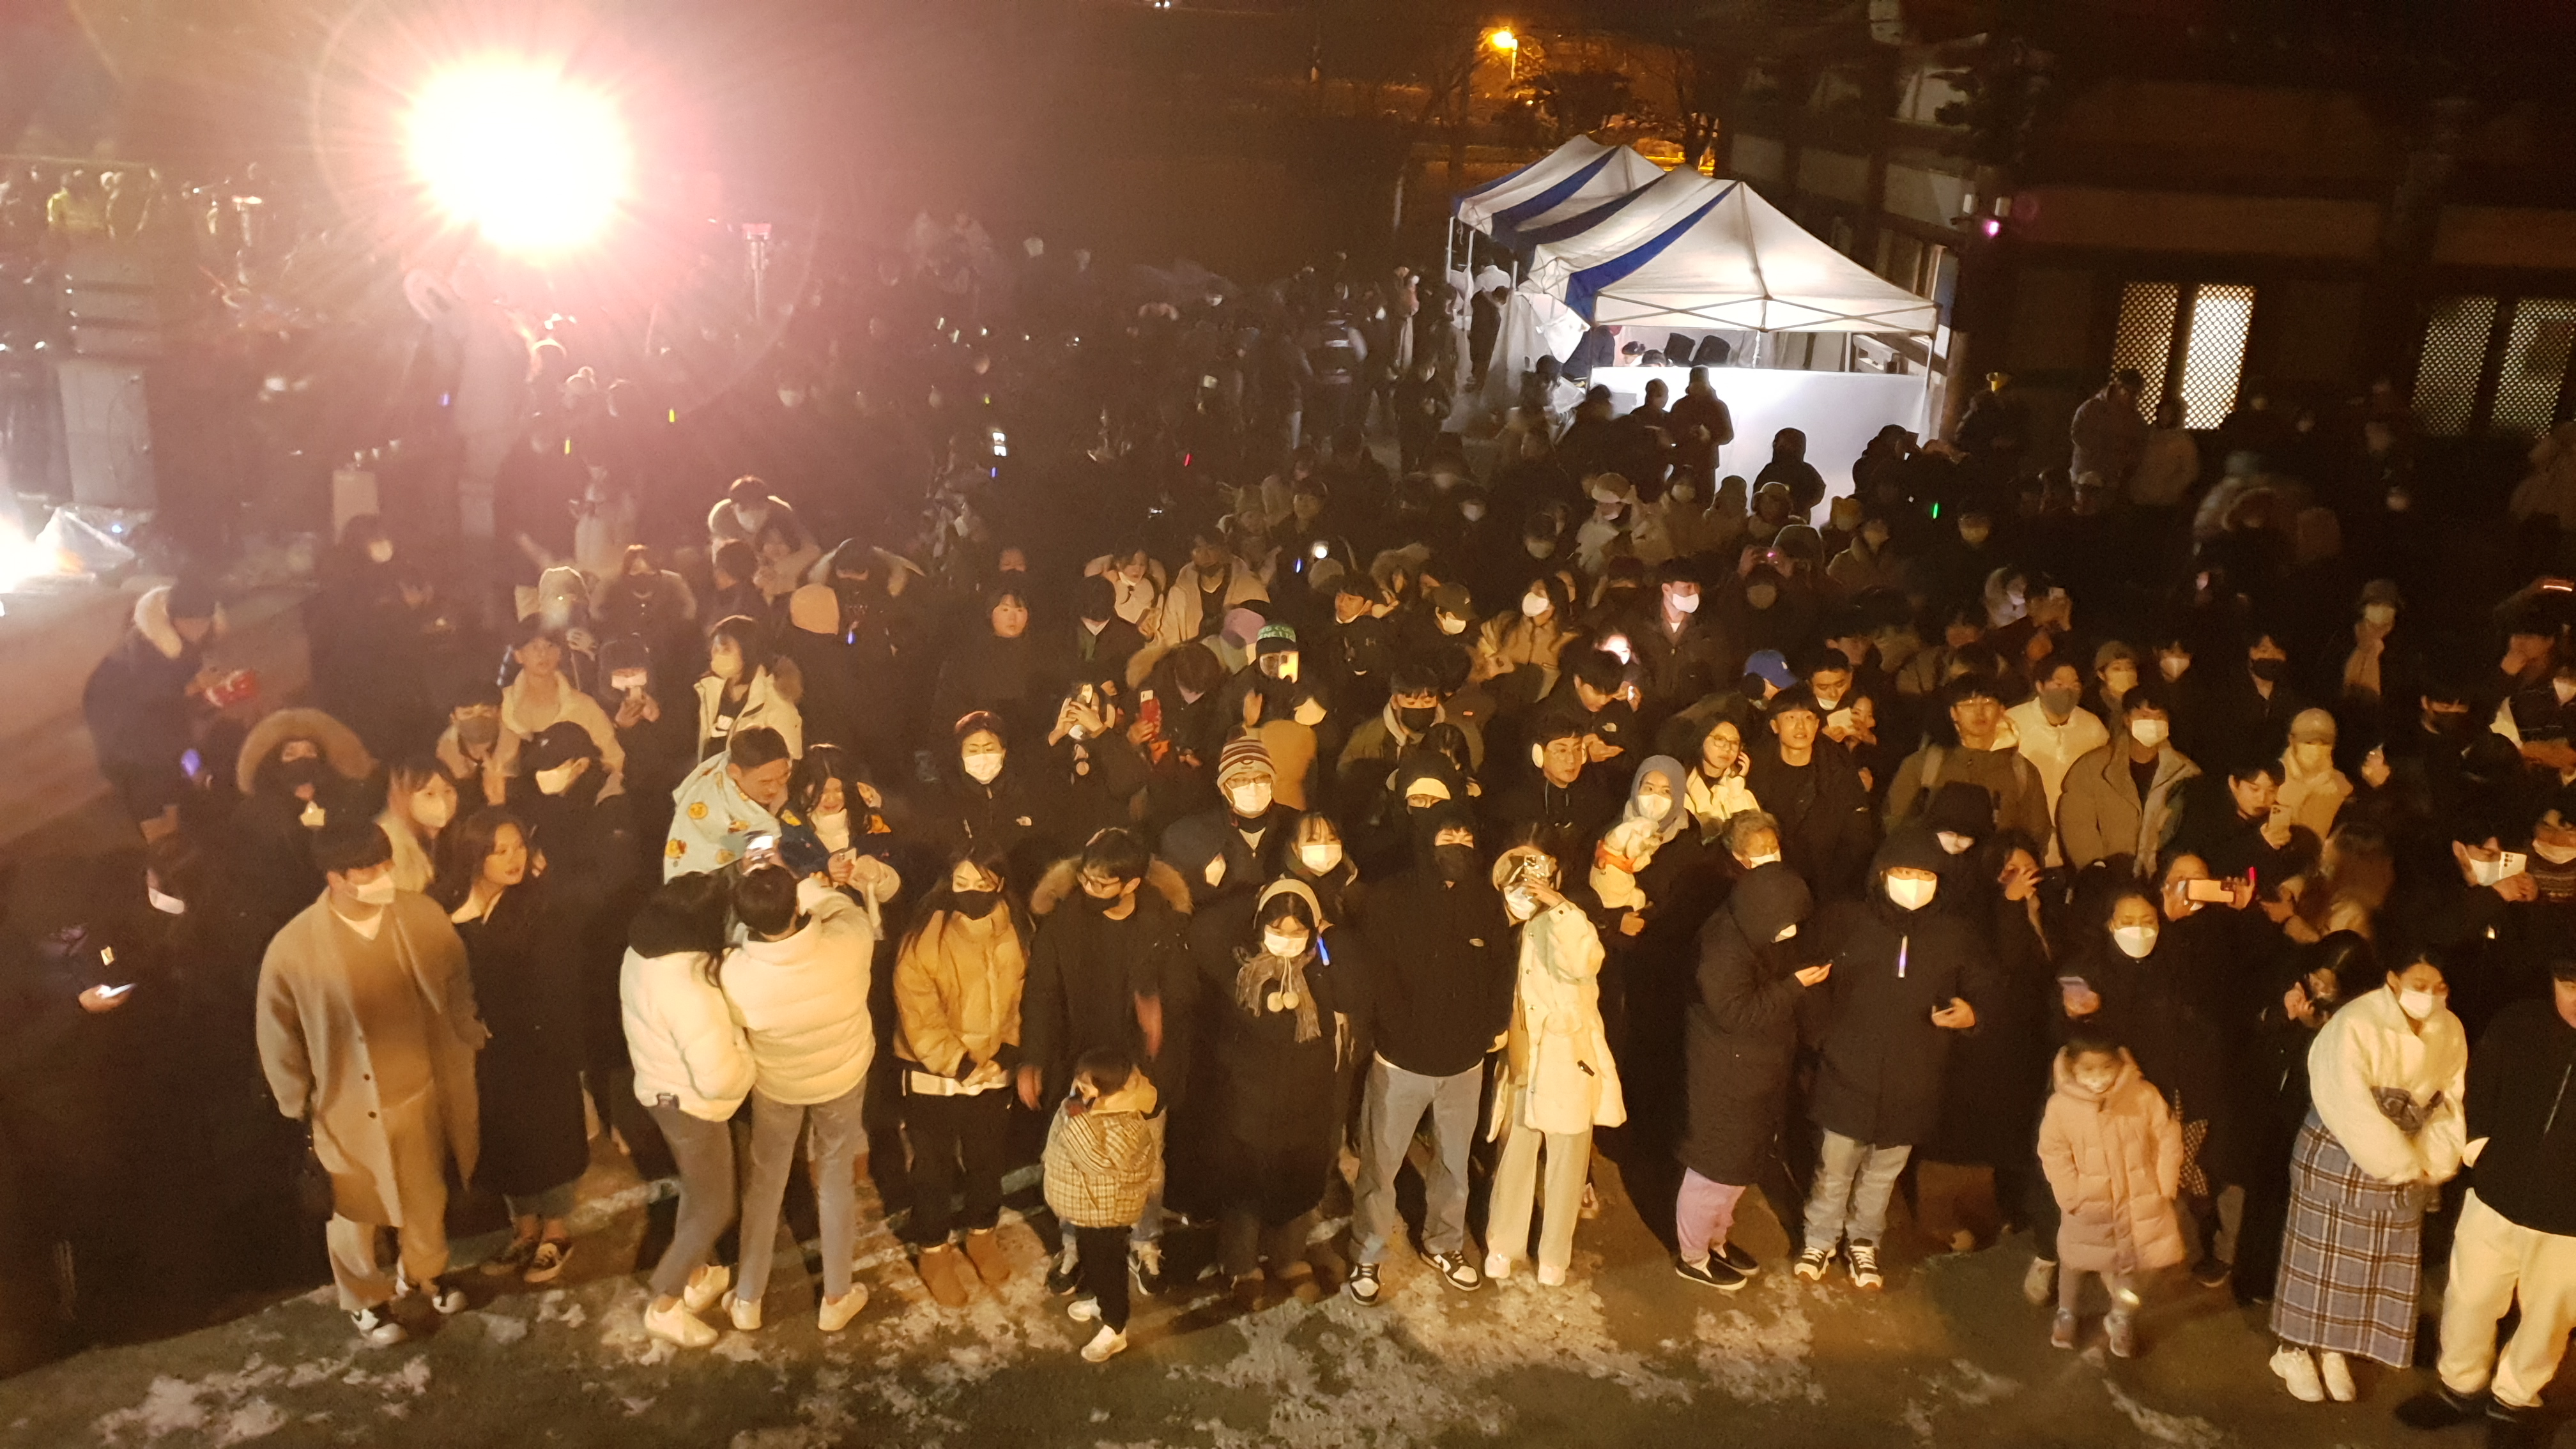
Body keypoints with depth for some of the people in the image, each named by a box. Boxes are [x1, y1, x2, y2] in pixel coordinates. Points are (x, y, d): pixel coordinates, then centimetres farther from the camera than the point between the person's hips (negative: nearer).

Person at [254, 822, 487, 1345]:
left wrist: (470, 1047, 6)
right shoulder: (294, 949, -22)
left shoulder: (424, 918, -15)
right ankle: (365, 1300, 45)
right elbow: (279, 1039, -9)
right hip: (349, 1109, -3)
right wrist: (297, 1109, -3)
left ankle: (425, 1271, 53)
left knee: (427, 1195, 25)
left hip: (422, 1091, 3)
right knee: (356, 1213, 19)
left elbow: (458, 989, 0)